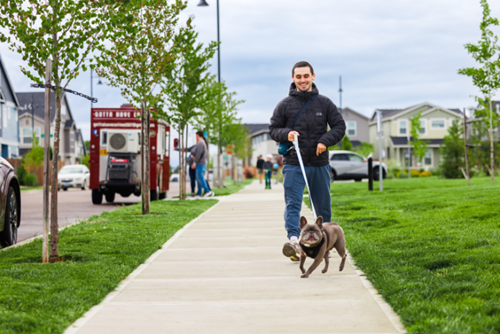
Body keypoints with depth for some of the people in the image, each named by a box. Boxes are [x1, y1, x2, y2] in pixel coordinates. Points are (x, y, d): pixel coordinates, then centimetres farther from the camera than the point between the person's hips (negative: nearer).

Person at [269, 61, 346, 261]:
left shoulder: (324, 103, 7)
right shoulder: (285, 105, 4)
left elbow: (339, 126, 7)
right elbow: (273, 129, 7)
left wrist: (326, 141, -12)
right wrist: (286, 134, -15)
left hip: (320, 164, 2)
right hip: (293, 164, -2)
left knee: (323, 206, 11)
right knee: (292, 204, -16)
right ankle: (293, 241, -28)